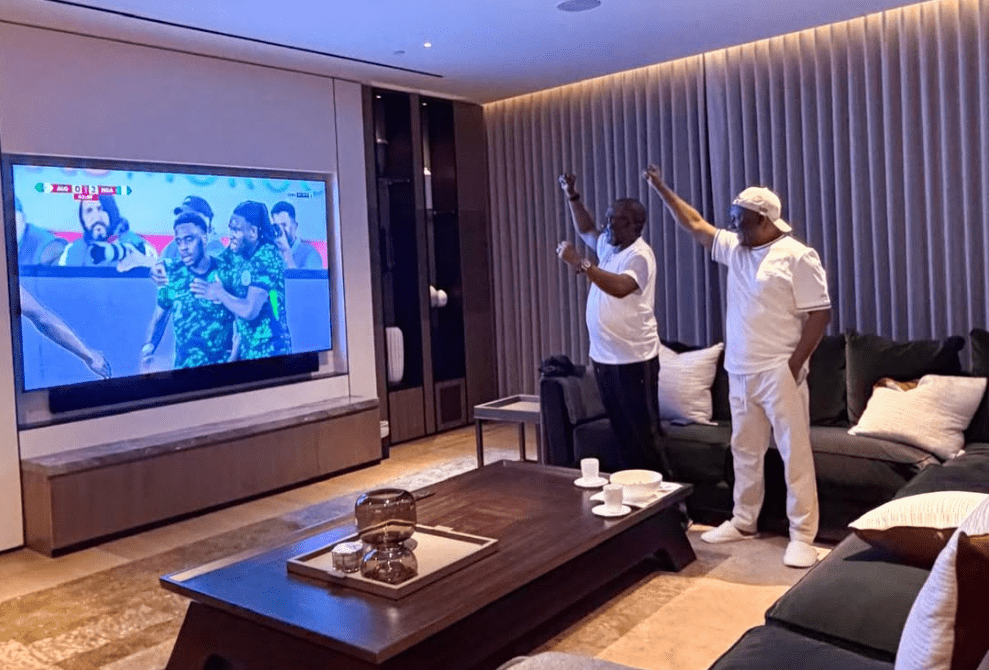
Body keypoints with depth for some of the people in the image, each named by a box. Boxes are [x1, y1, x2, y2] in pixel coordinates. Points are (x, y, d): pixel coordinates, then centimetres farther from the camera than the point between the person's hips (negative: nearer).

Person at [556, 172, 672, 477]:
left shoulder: (639, 255, -16)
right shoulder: (609, 246, 12)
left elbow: (619, 287, -33)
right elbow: (586, 230, 28)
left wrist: (579, 263, -34)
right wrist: (572, 197, 15)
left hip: (633, 360, -9)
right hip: (604, 357, 9)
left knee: (644, 432, -3)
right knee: (621, 429, 15)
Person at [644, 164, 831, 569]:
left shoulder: (797, 257, -10)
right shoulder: (735, 249, 12)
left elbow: (820, 314, -12)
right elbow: (695, 226, 19)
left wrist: (795, 364, -15)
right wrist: (661, 189, 16)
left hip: (778, 374, -7)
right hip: (740, 374, 8)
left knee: (795, 453, -2)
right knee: (744, 451, 15)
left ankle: (802, 536, 3)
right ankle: (743, 522, 26)